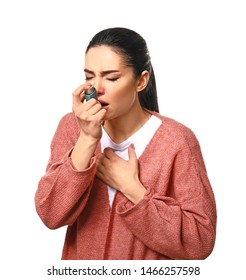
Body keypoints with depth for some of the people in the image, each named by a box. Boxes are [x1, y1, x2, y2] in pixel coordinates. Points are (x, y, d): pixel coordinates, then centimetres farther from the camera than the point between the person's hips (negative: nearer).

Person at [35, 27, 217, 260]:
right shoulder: (71, 127, -9)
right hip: (80, 263, 3)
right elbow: (50, 215, -18)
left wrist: (130, 187, -24)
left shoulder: (177, 141, -19)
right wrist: (87, 140, -26)